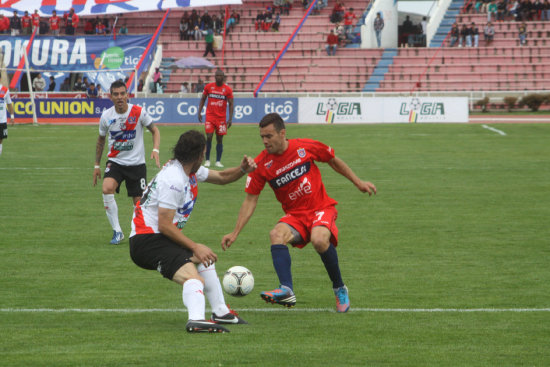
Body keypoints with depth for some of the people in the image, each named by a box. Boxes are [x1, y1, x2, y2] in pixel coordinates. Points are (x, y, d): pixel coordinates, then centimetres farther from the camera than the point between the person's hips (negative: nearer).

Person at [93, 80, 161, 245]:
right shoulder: (106, 116, -3)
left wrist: (155, 150, -17)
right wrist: (96, 165, 16)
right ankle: (117, 232, -18)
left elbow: (155, 131, 1)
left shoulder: (138, 112, -10)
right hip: (115, 162, 1)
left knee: (139, 202, -2)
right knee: (107, 188, -27)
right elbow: (101, 140, 13)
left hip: (136, 163, -1)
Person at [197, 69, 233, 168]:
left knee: (219, 139, 3)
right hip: (210, 116, 0)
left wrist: (230, 119, -8)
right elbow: (202, 99, 11)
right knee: (209, 137, -9)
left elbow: (231, 104, 0)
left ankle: (218, 161, 9)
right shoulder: (208, 87, 2)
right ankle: (207, 160, 0)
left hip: (221, 118, 0)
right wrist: (199, 112, 2)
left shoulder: (228, 89, -1)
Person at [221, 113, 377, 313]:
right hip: (294, 215, 2)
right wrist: (235, 233, -7)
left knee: (319, 240, -33)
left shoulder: (306, 147, -9)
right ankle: (287, 291, -44)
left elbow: (334, 161, 10)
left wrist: (358, 182, 14)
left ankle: (339, 289, -8)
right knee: (276, 235, -30)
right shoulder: (261, 164, -6)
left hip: (321, 208, -2)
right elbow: (250, 200, -1)